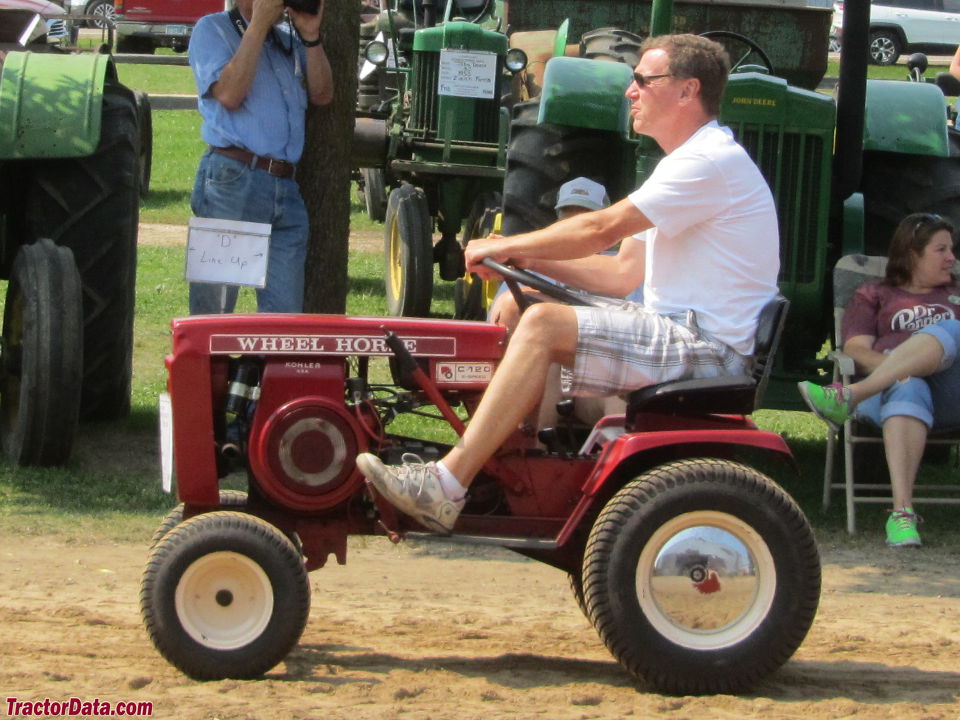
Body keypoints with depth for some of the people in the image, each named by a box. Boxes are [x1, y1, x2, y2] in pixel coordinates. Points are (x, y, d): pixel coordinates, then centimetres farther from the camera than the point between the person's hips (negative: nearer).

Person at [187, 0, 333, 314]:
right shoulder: (212, 29, 5)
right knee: (213, 310, -4)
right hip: (231, 182, -6)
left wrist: (310, 35, 2)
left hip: (286, 189, 6)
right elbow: (229, 94, -10)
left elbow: (321, 95, 10)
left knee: (285, 311, 4)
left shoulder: (289, 40, 21)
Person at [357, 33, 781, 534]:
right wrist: (524, 259, 6)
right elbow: (622, 273, 17)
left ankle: (447, 486, -28)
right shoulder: (687, 163, 20)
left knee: (542, 324, -24)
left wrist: (508, 247, -6)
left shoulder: (713, 161, -15)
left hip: (704, 350, -11)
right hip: (674, 330, 11)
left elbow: (601, 230, -18)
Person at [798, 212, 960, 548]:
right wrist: (902, 369, -10)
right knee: (907, 389, -41)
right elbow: (856, 350, 10)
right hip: (888, 383, -1)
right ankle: (902, 511, -55)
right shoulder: (875, 295, 26)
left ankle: (849, 397, -45)